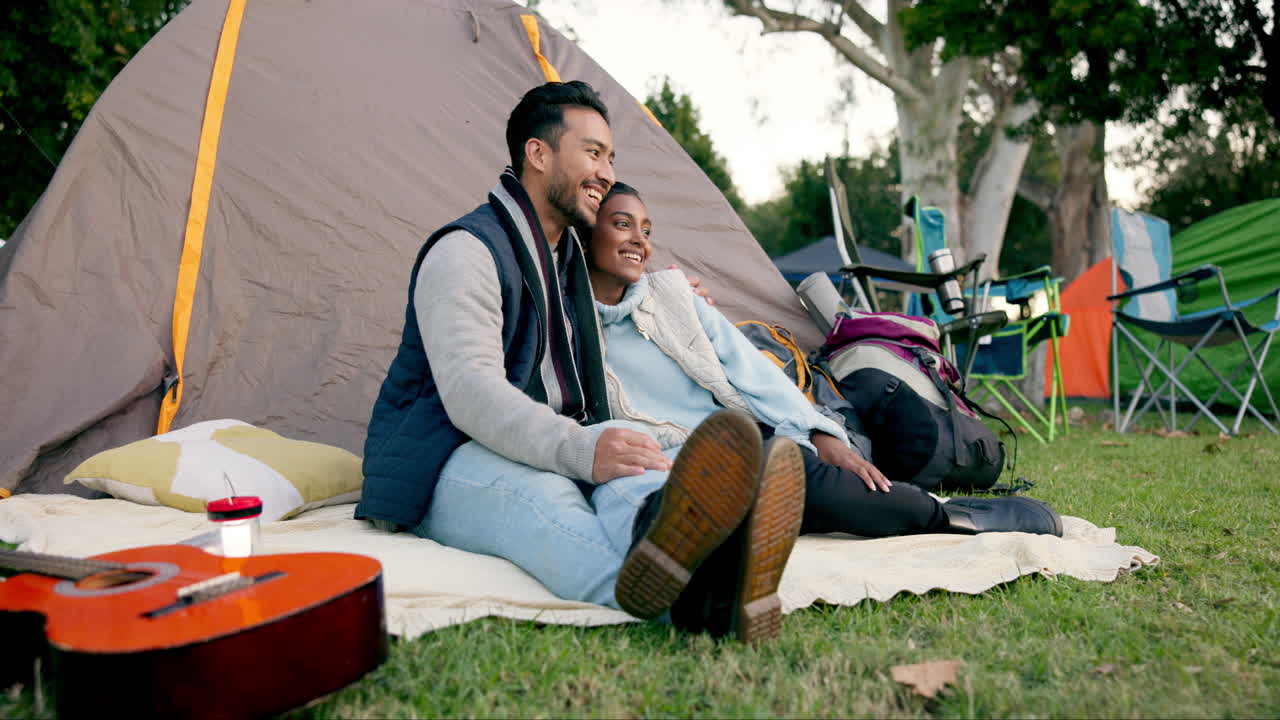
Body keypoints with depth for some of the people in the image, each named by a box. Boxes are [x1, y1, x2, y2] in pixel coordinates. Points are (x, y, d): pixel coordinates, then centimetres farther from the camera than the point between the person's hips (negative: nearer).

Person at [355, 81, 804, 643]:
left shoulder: (569, 255, 21)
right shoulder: (464, 250, -10)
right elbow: (471, 389, -26)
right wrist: (578, 448, -41)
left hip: (551, 454, 6)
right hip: (451, 464, -6)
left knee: (631, 448, -28)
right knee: (533, 491, -41)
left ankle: (659, 535, -67)